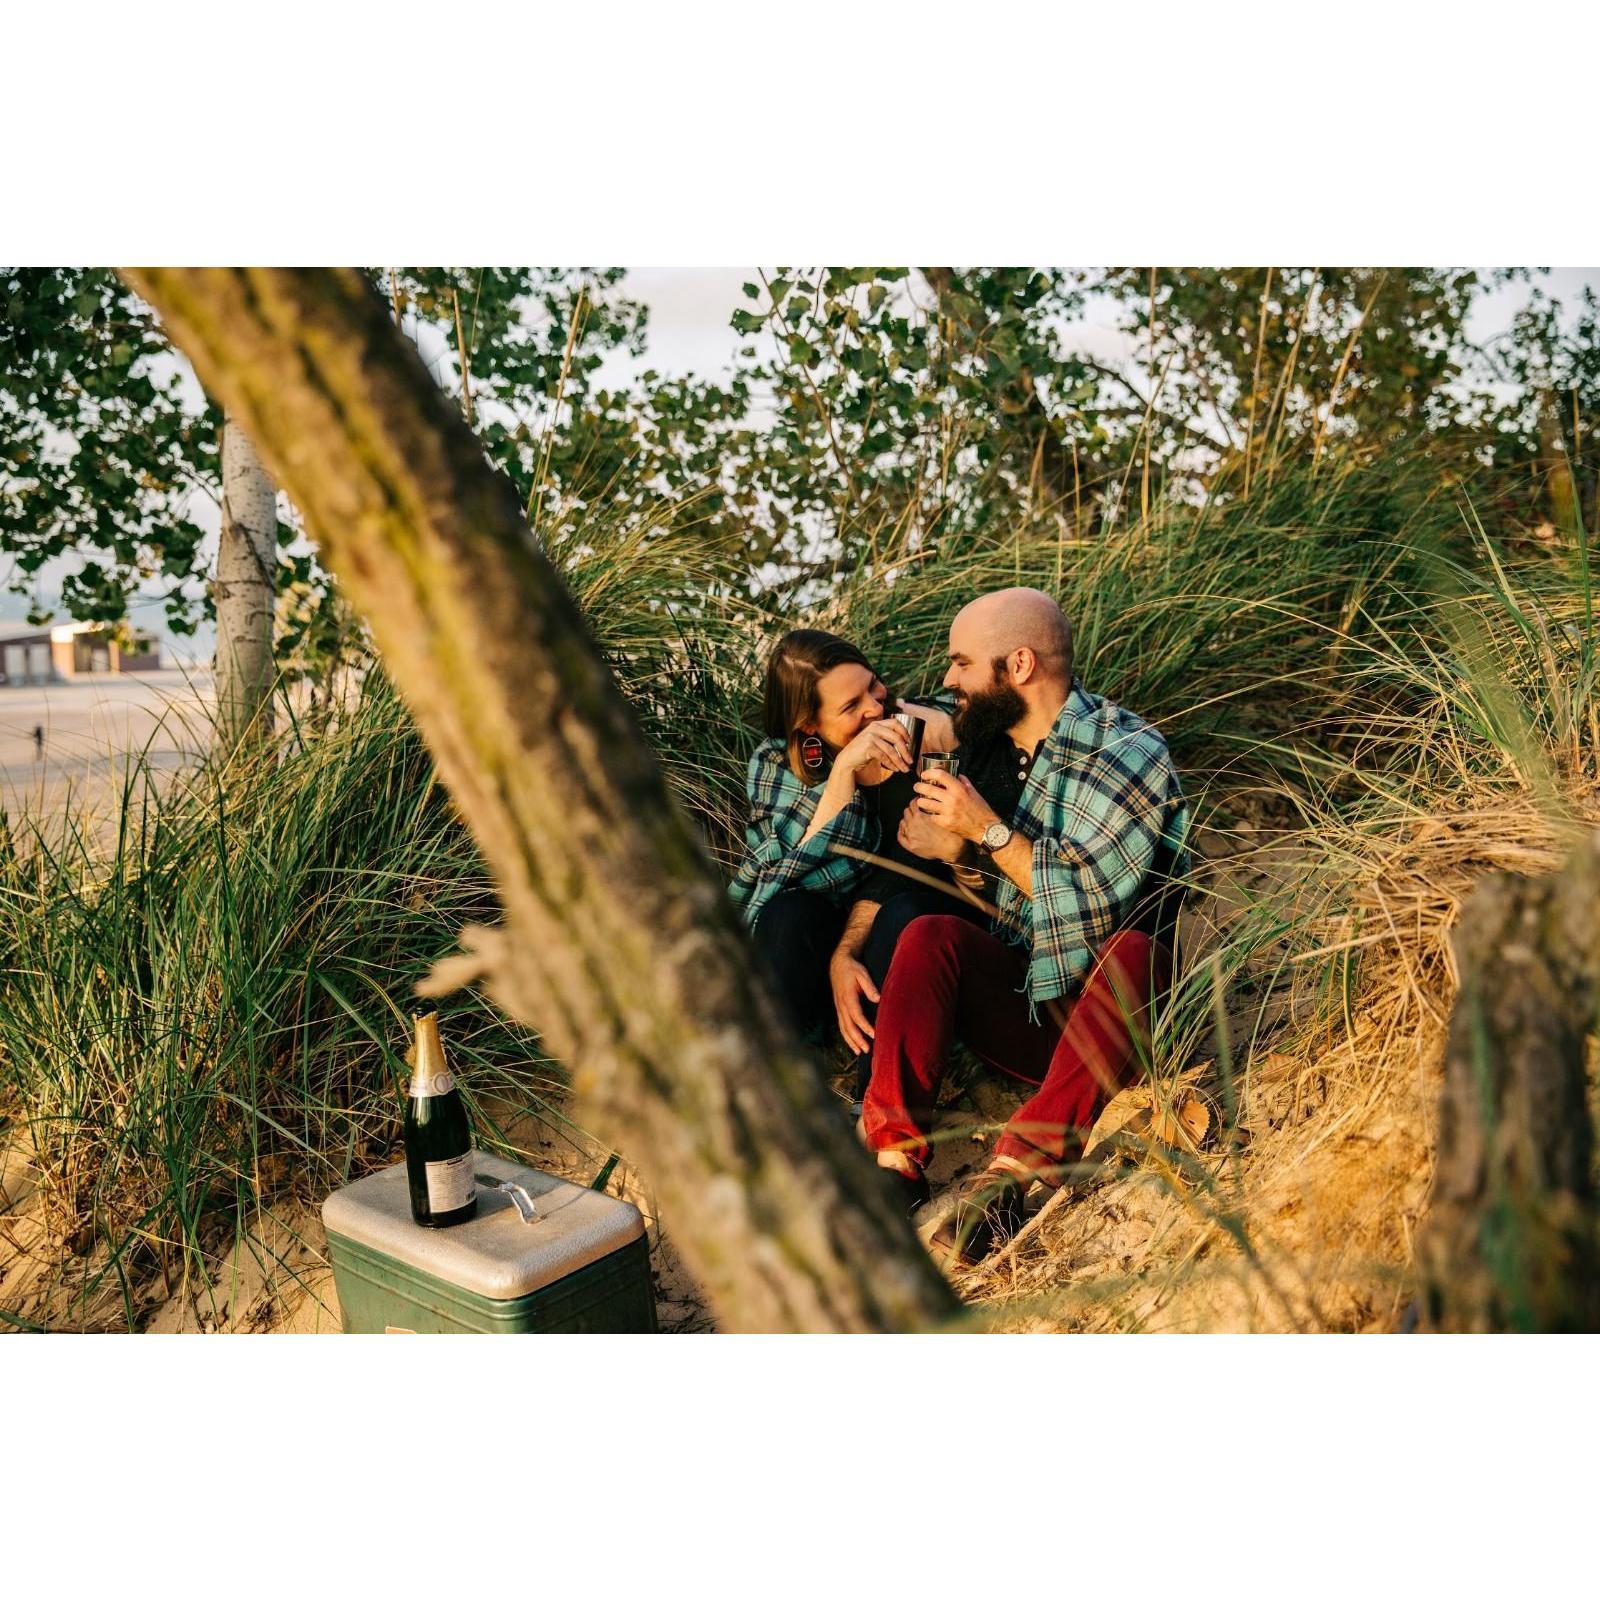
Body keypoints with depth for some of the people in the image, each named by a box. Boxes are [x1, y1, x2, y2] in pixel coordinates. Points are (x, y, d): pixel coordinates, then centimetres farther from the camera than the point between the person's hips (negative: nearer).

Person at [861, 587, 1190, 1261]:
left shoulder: (1129, 753, -11)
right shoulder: (996, 748, 6)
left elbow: (1087, 908, -21)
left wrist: (990, 832, -19)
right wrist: (950, 849, -8)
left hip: (1115, 1020, -5)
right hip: (1022, 1014, 5)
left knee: (1130, 949, -34)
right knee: (930, 936, -19)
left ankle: (1014, 1170, -42)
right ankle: (895, 1159, -26)